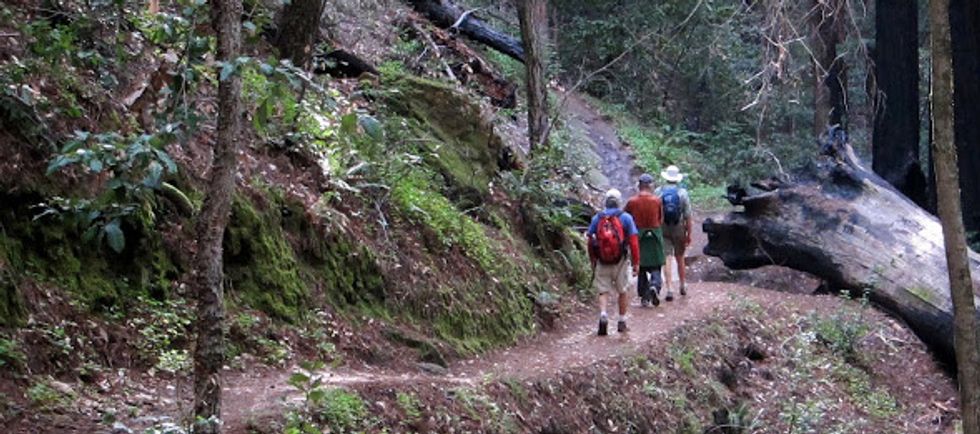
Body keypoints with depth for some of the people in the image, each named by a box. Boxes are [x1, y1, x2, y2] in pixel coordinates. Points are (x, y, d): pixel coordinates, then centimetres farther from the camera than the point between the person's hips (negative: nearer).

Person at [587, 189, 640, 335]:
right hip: (620, 261, -1)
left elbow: (590, 241, 7)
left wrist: (592, 260, 19)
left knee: (603, 291, 4)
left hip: (602, 262, 1)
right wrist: (636, 262, -3)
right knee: (622, 291, 15)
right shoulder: (626, 217, -3)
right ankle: (622, 322, 20)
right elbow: (633, 241, -8)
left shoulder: (597, 218, 3)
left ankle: (603, 315, -20)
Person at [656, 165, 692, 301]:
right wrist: (689, 234, 1)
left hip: (663, 230, -1)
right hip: (679, 230, 1)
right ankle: (682, 287, 28)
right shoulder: (683, 193, -6)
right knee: (680, 258, 17)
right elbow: (688, 215, -6)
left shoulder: (658, 192, -4)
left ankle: (669, 289, -10)